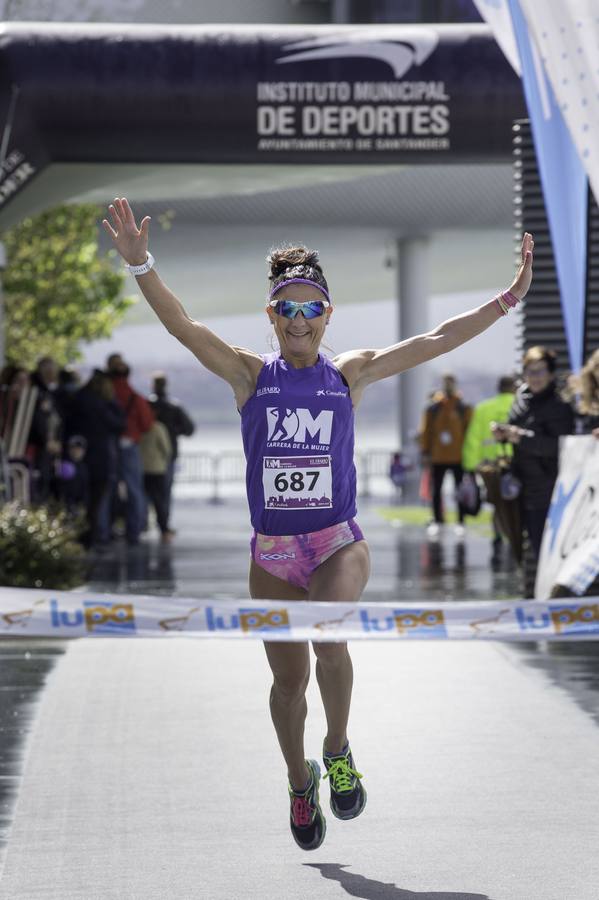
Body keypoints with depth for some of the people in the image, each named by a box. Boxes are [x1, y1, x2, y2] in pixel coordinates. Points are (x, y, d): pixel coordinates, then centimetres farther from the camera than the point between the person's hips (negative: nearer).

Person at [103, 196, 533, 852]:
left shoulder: (350, 374, 1)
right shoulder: (250, 375, 0)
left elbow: (435, 341, -2)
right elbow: (181, 326, -11)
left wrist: (507, 300, -8)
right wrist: (139, 264, -25)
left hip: (339, 543, -1)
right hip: (271, 552, 1)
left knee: (327, 636, -29)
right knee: (289, 679, 9)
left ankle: (339, 750, -3)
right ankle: (299, 780, 35)